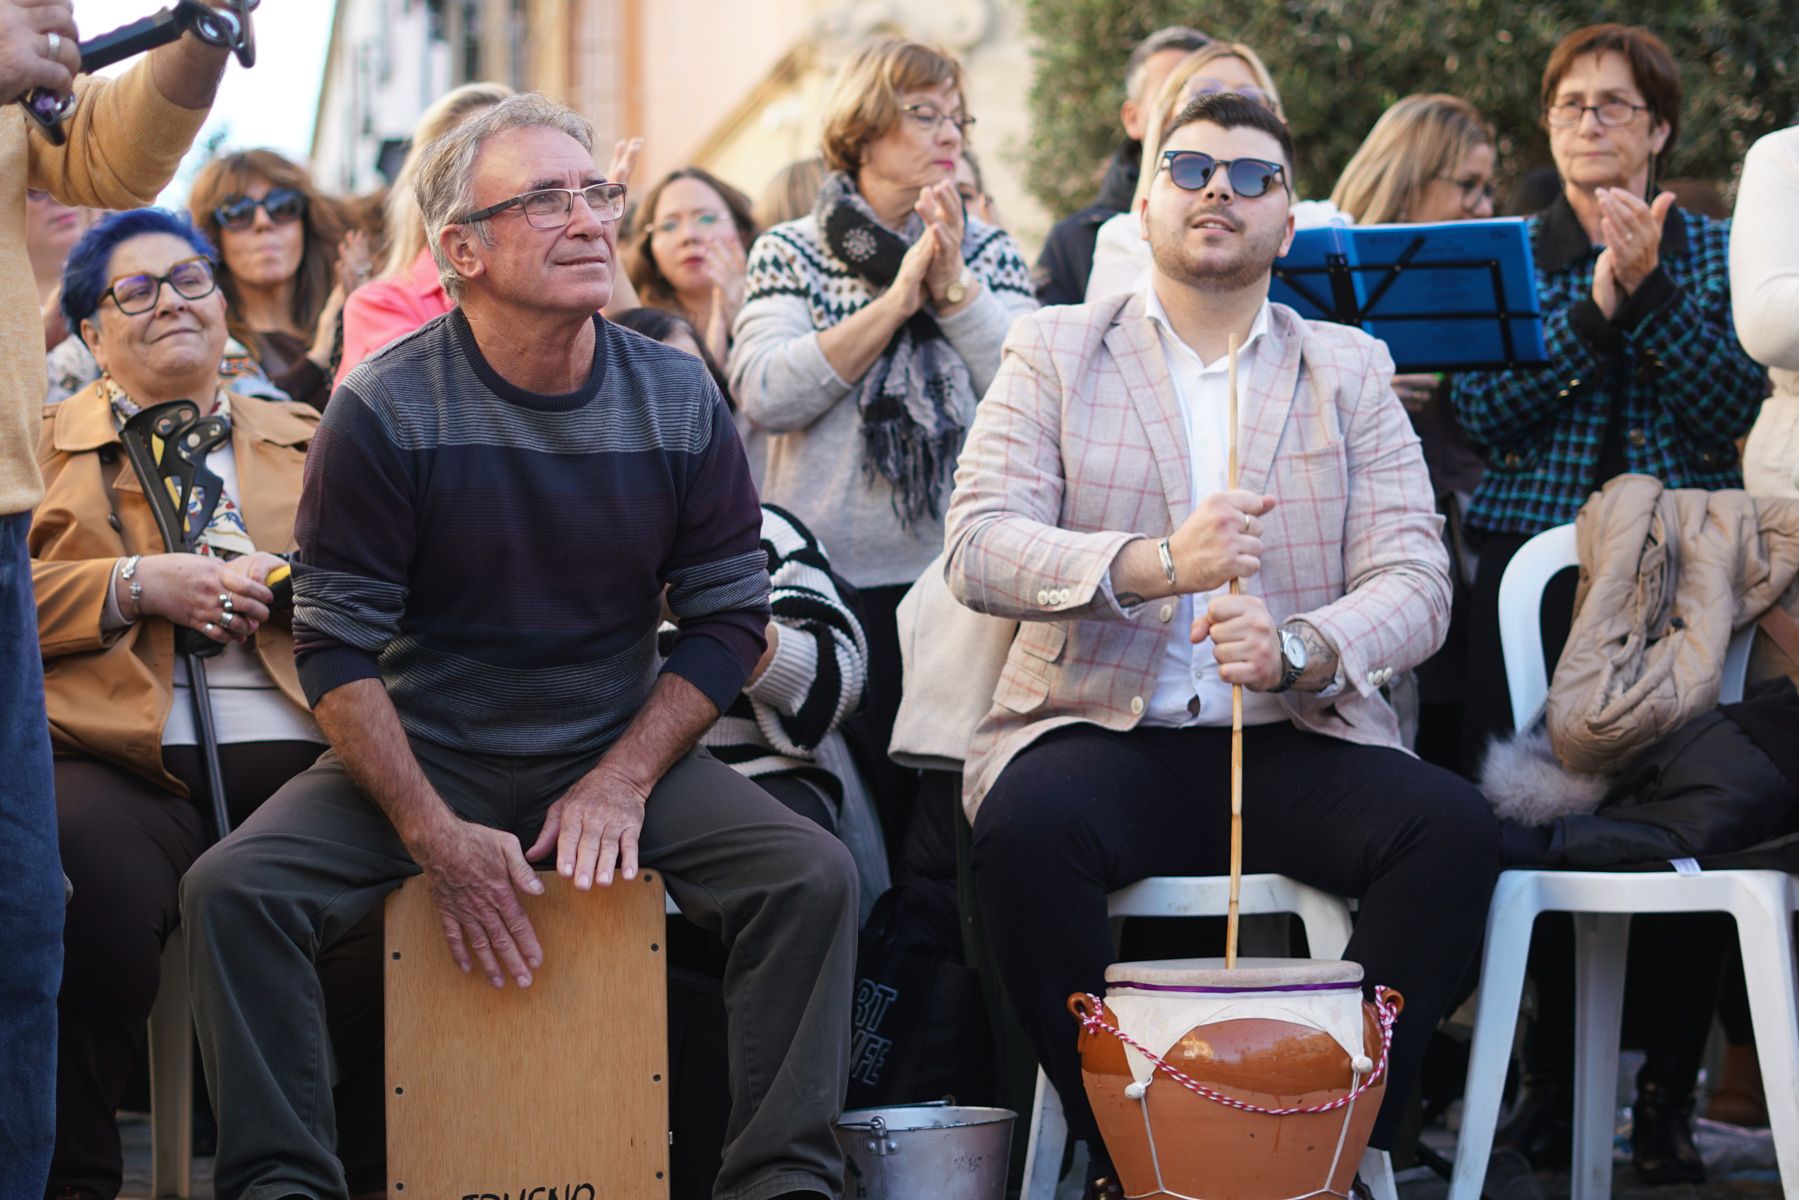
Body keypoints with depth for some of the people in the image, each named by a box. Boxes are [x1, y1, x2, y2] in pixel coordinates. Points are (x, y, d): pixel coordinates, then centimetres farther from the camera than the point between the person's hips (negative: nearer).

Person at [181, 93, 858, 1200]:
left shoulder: (679, 400, -1)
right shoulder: (387, 411, -10)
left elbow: (730, 619, 4)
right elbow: (338, 650, -9)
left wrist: (623, 780, -10)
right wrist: (435, 835, -18)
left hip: (623, 748, 2)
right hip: (425, 754, -2)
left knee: (814, 877, -21)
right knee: (233, 888, -25)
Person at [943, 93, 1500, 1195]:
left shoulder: (1351, 370, 13)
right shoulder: (1055, 351, 9)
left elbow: (1415, 583, 1)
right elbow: (979, 547, -6)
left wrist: (1297, 649, -22)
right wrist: (1154, 564, -24)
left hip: (1299, 736, 2)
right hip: (1098, 729, -1)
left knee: (1453, 829, -28)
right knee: (1027, 827, -34)